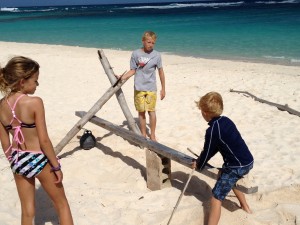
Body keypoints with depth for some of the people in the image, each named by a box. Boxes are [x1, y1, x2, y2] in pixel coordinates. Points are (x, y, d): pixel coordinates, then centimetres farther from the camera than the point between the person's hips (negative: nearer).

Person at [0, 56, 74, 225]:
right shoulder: (34, 102, -22)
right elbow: (44, 140, -20)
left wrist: (14, 162, 18)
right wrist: (56, 166, -9)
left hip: (18, 160, 6)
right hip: (38, 159, -6)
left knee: (27, 211, 19)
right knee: (62, 203, 16)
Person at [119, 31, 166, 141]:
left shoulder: (156, 55, -2)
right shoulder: (135, 54, -2)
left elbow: (161, 72, 4)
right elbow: (133, 70, 3)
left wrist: (163, 89, 6)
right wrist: (121, 78, -12)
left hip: (151, 88, -1)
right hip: (139, 88, 1)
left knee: (151, 111, 0)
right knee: (141, 111, 7)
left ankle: (152, 134, 15)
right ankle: (143, 134, 20)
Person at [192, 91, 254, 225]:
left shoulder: (212, 130, -19)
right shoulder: (226, 120, 6)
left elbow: (207, 151, -6)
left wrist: (198, 165, 12)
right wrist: (202, 159, 22)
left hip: (237, 166, -9)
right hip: (248, 161, 9)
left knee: (216, 199, -7)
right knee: (231, 180, 38)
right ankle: (245, 207, 55)